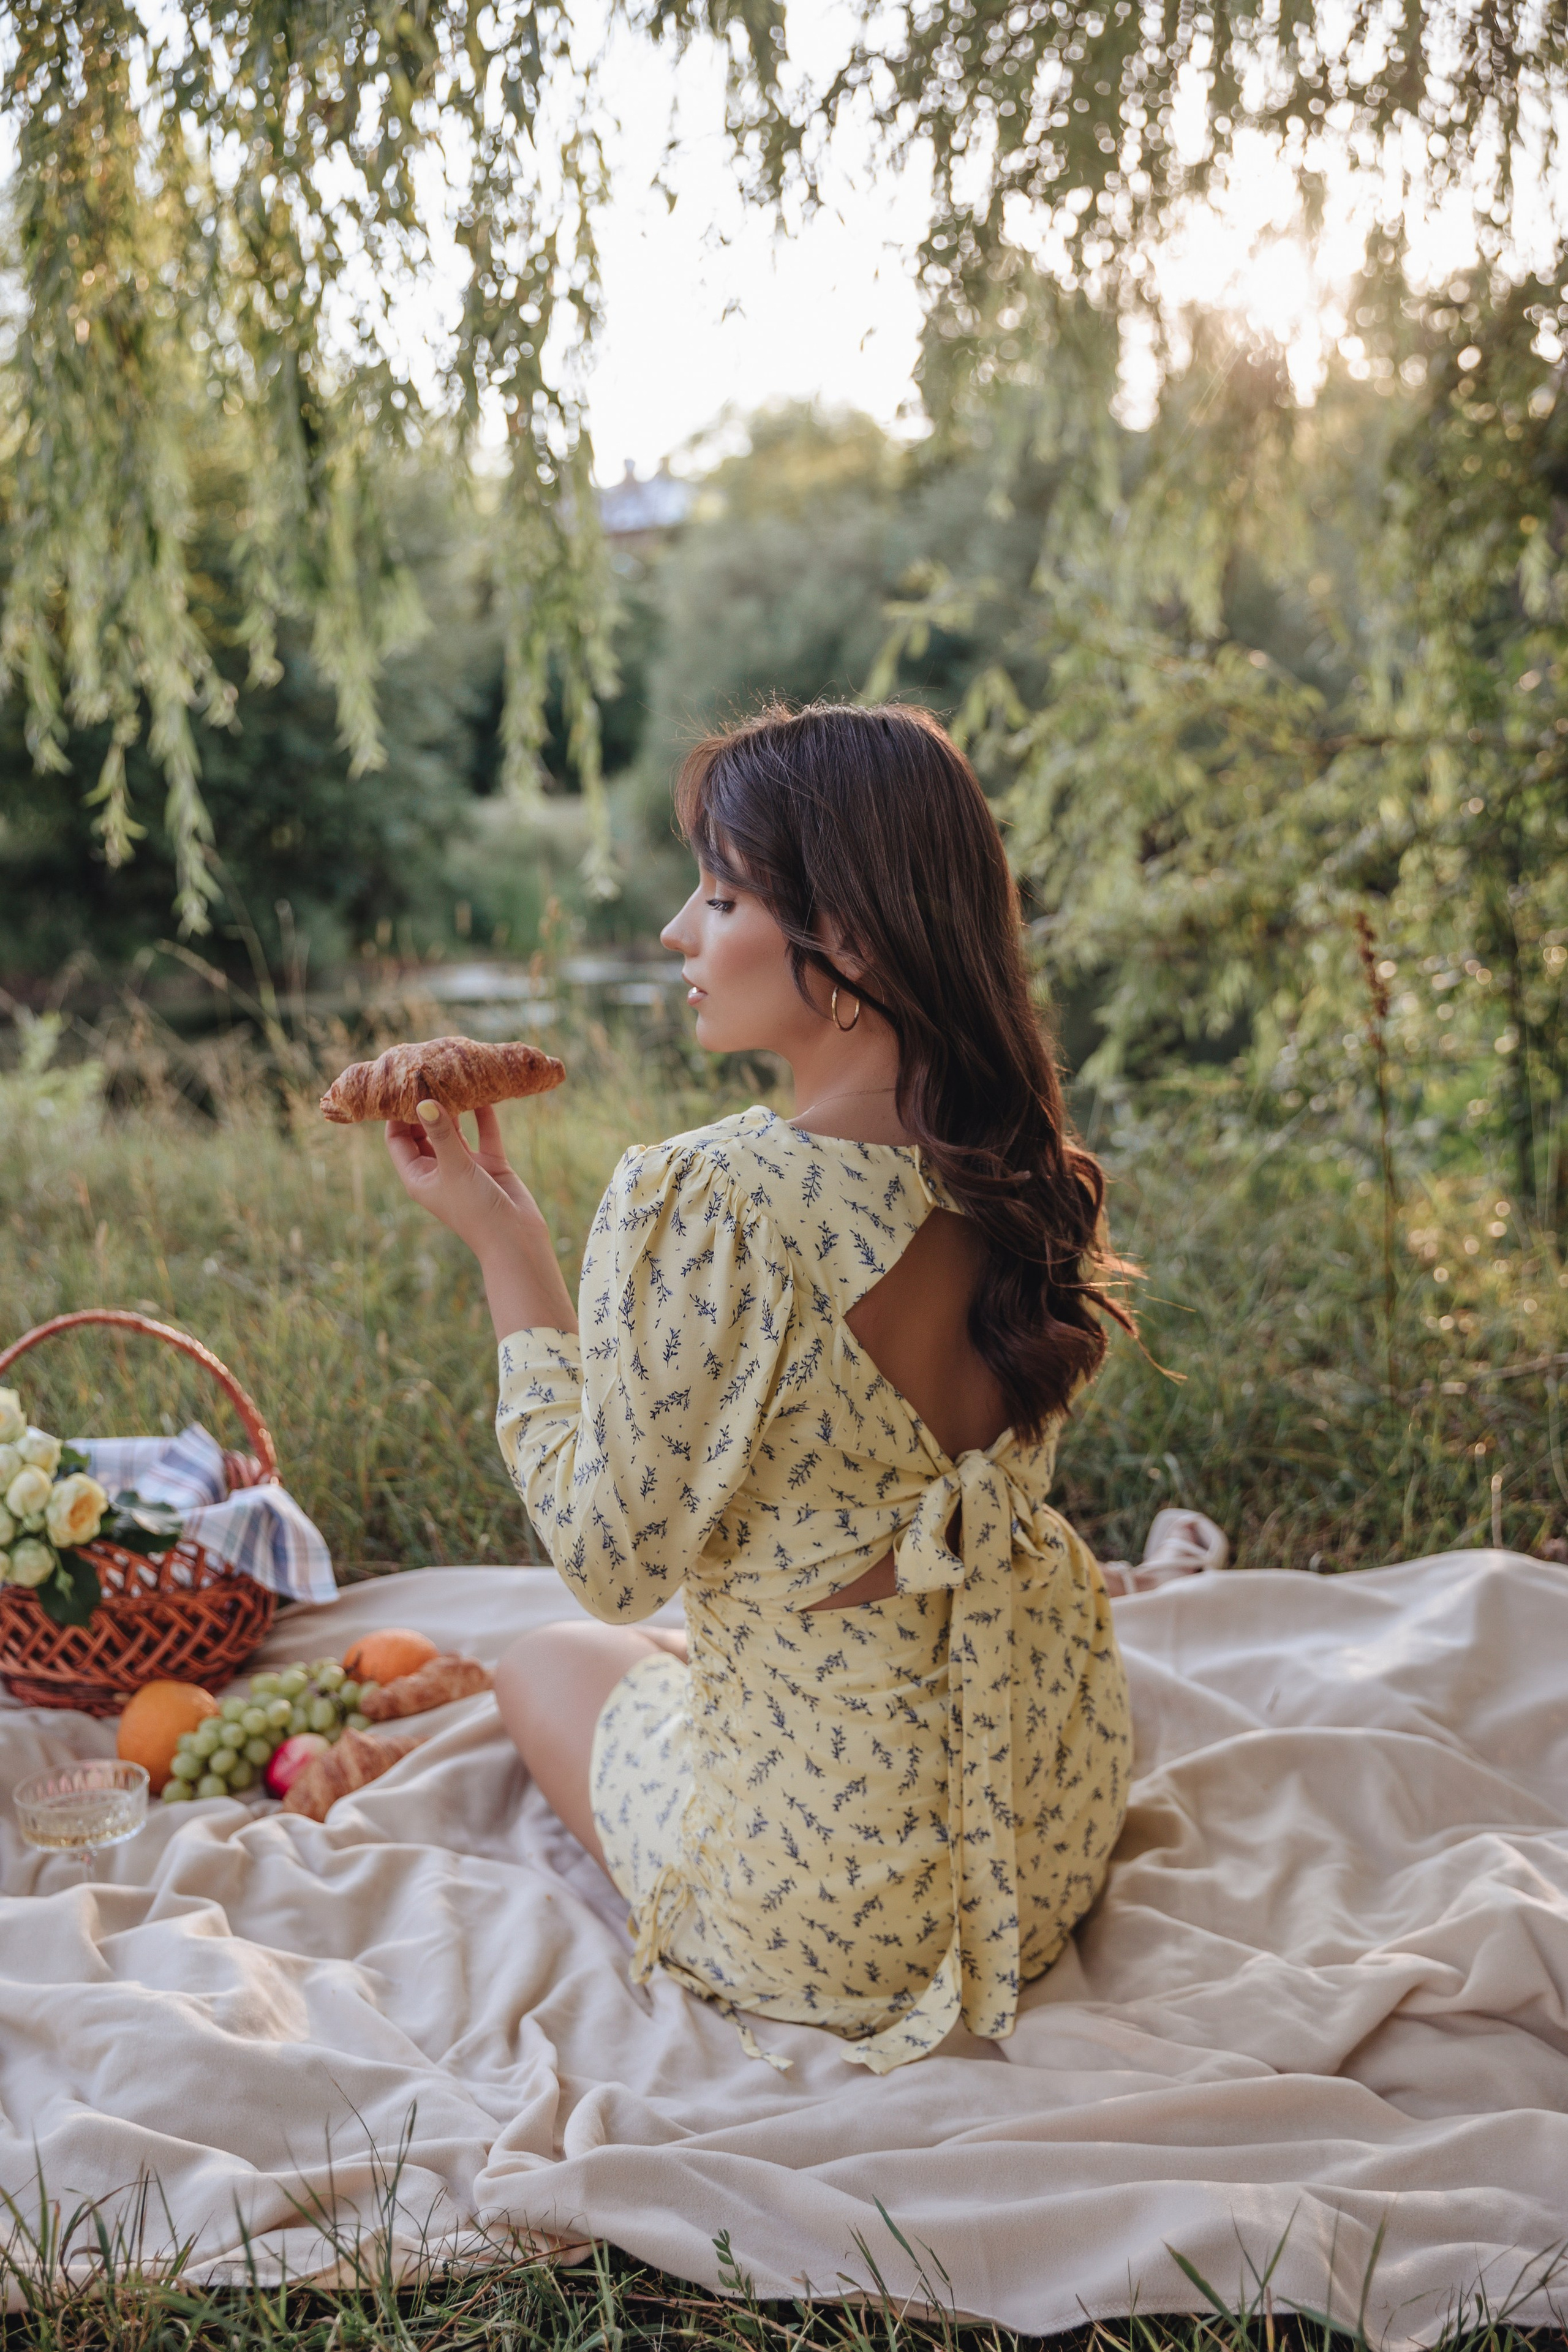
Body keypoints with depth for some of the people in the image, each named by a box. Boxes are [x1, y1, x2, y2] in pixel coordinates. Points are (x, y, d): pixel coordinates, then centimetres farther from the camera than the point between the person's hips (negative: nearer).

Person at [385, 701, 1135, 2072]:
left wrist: (502, 1240, -12)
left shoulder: (701, 1205, -30)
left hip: (834, 1915, -6)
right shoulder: (1031, 1174, -8)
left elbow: (610, 1559, -18)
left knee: (546, 1662, 25)